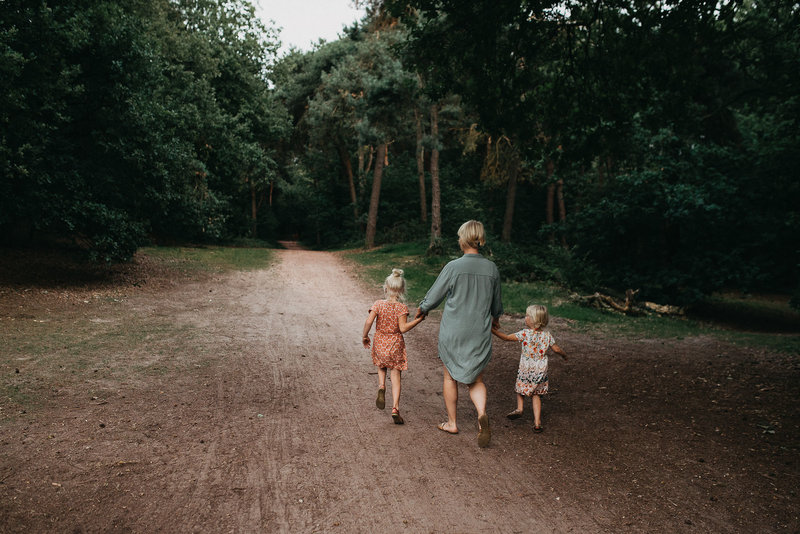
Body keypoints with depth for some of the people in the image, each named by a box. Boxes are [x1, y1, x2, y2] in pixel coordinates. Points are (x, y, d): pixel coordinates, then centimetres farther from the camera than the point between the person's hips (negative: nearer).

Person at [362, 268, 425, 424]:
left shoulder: (378, 304, -8)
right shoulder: (402, 308, -12)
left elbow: (368, 321, -15)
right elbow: (403, 328, -19)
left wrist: (365, 336, -1)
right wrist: (418, 320, -11)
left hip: (380, 344, 2)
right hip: (396, 345, -1)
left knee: (381, 367, 29)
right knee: (396, 376, 6)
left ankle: (381, 387, -1)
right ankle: (395, 409, 1)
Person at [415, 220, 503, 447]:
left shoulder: (454, 267, -14)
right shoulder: (492, 269, -1)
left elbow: (433, 296, -5)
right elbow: (497, 303, 13)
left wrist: (421, 309, 16)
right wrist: (495, 318, 35)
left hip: (453, 332, -3)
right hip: (480, 334, 3)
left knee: (450, 377, 15)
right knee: (476, 379, 14)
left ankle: (452, 423, 27)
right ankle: (482, 414, -11)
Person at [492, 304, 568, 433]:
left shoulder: (525, 333, -14)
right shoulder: (547, 335, -3)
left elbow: (507, 337, -11)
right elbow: (556, 349, 5)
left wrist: (493, 330, -2)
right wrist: (564, 355, 26)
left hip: (525, 370, -3)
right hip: (541, 371, 3)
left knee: (521, 389, 22)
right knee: (536, 395, 11)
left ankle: (519, 408, 4)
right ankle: (537, 423, 6)